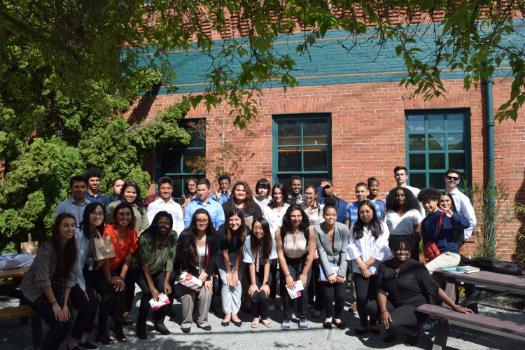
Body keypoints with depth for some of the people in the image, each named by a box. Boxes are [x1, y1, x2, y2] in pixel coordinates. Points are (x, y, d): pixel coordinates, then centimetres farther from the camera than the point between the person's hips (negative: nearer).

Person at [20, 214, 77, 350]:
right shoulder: (47, 248, -27)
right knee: (57, 324, -19)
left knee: (67, 323, -6)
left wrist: (65, 304, -7)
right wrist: (54, 304, -19)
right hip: (35, 291, -6)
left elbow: (69, 276, -4)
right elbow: (43, 279, -25)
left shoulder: (71, 247, -7)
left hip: (54, 289, 6)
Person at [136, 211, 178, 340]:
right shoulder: (146, 237, -25)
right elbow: (145, 264, -26)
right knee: (148, 293, -25)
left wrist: (166, 281, -21)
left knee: (166, 290, -20)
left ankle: (159, 321, 1)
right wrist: (152, 287, -30)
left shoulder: (173, 236, -15)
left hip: (159, 271, 3)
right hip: (142, 272, -3)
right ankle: (141, 324, -5)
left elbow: (170, 259, -13)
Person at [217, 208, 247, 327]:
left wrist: (235, 272, -15)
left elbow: (240, 252, -17)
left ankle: (234, 313, 3)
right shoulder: (222, 231, -28)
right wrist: (228, 272, -12)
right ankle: (227, 313, 1)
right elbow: (225, 253, -19)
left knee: (237, 283, -6)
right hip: (224, 259, -1)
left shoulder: (245, 231, -24)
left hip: (238, 258, 1)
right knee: (226, 283, -8)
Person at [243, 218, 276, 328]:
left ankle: (264, 316, 10)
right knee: (254, 293, -21)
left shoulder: (270, 241, -17)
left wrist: (265, 283, -20)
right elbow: (251, 264, -18)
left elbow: (267, 263, -16)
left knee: (263, 294, -20)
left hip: (265, 272, 0)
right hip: (253, 272, 0)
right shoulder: (248, 240, -20)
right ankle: (255, 316, 8)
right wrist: (253, 283, -21)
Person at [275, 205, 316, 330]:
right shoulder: (280, 232, -22)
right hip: (287, 262, 0)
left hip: (303, 262, 0)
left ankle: (303, 317, 13)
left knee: (302, 289, -10)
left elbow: (311, 254, -15)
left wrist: (304, 274, -13)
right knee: (287, 288, -12)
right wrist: (287, 275, -16)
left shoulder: (309, 231, -22)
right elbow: (280, 254, -16)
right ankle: (287, 318, 9)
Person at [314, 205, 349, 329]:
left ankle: (337, 317, 20)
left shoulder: (343, 229, -16)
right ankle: (328, 316, 19)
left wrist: (341, 273, -13)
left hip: (340, 263, 1)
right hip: (326, 263, -1)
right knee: (328, 294, -9)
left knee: (340, 295, -7)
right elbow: (321, 252, -13)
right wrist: (329, 272, -16)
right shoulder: (317, 229, -17)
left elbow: (344, 252, -11)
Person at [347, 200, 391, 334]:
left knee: (375, 297, 3)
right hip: (359, 270, 1)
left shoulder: (382, 226, 2)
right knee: (361, 298, -6)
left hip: (377, 269, -1)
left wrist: (367, 264, -7)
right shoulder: (355, 228, 9)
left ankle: (373, 322, 23)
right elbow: (352, 248, 0)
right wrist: (362, 267, -8)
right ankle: (363, 323, 13)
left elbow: (381, 249, -6)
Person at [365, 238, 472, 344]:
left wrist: (455, 306, -18)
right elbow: (381, 291, -8)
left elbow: (435, 289, -13)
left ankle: (412, 331, 4)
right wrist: (384, 311, -24)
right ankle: (392, 329, 9)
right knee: (370, 307, -18)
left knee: (391, 323, -30)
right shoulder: (384, 266, -4)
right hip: (395, 304, 5)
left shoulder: (416, 267, -14)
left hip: (416, 307, -5)